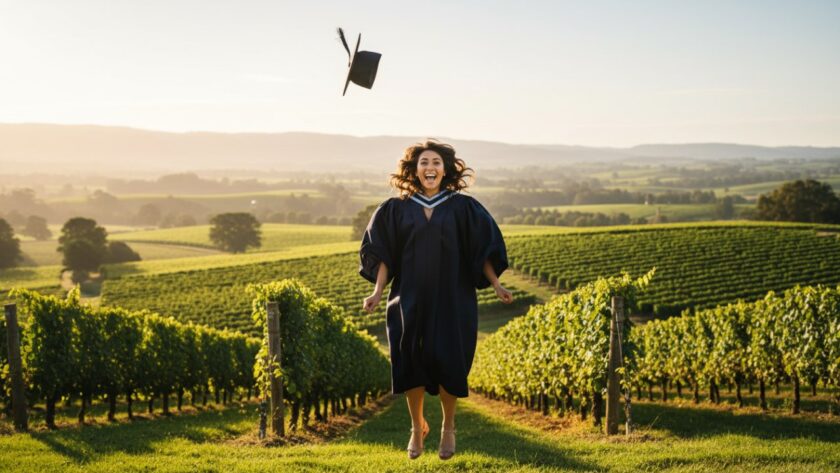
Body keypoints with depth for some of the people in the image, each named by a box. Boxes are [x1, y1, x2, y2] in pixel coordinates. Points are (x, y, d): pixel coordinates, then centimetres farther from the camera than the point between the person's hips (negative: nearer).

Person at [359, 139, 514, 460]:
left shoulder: (462, 207, 2)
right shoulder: (397, 209, 4)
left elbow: (483, 249, 5)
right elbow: (382, 254, 5)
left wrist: (496, 285, -3)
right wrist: (378, 291, -5)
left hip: (452, 299, -1)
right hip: (410, 299, 1)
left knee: (447, 362, -4)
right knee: (410, 363, 1)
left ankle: (448, 427, 21)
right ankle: (417, 427, 24)